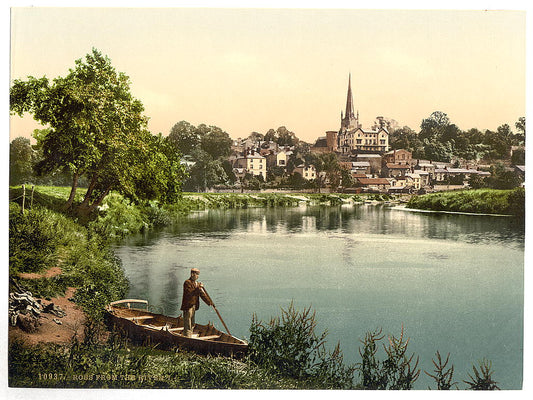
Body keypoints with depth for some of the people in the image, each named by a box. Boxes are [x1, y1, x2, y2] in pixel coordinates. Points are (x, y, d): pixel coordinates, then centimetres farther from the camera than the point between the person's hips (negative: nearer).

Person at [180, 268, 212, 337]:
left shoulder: (197, 284, 13)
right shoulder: (187, 283, -13)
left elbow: (202, 294, 11)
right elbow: (189, 294, -25)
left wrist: (209, 303, 3)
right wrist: (198, 288, -30)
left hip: (193, 306, 9)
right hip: (187, 306, -9)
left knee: (192, 325, 17)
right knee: (187, 325, -7)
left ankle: (189, 338, 27)